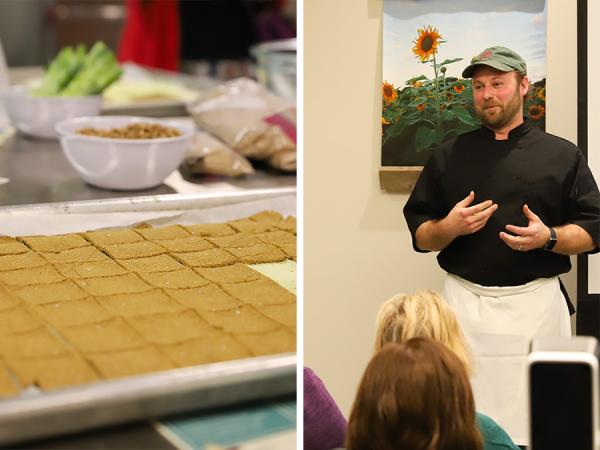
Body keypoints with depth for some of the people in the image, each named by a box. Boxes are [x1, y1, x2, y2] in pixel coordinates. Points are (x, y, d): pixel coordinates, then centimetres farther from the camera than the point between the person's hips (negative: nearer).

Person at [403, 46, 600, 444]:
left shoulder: (562, 155, 6)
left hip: (537, 303, -1)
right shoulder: (449, 156, 10)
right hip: (465, 302, 1)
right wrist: (450, 227, -12)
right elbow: (420, 235, 9)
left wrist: (548, 238, -15)